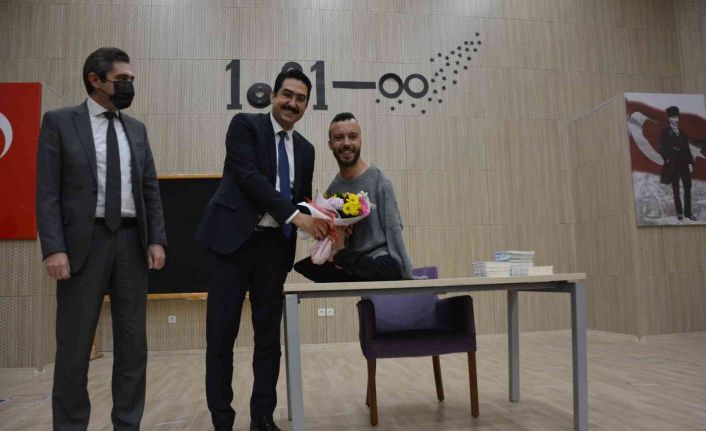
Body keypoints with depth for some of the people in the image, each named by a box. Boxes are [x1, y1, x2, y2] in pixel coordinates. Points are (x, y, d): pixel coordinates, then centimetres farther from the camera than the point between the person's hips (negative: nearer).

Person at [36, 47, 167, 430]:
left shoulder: (136, 129, 13)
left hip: (132, 242, 4)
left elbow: (151, 190, 11)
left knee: (133, 342, 8)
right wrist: (53, 248, -14)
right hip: (84, 242, -4)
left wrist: (156, 239, 1)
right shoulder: (59, 122, 1)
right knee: (74, 344, 4)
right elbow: (47, 192, -4)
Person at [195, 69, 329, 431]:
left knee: (269, 334, 8)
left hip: (275, 246, 5)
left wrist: (320, 224, -3)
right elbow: (249, 177, -14)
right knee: (221, 334, 1)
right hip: (235, 238, -4)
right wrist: (295, 216, -21)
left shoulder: (305, 149, 16)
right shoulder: (245, 125, -1)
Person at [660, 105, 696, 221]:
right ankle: (679, 212, 12)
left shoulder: (682, 132, 14)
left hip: (684, 163, 4)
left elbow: (687, 149, 13)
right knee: (676, 189, 4)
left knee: (688, 187, 1)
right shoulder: (665, 132, 1)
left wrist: (690, 163, 6)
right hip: (673, 165, -4)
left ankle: (688, 212, 6)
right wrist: (667, 159, -15)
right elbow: (662, 149, -3)